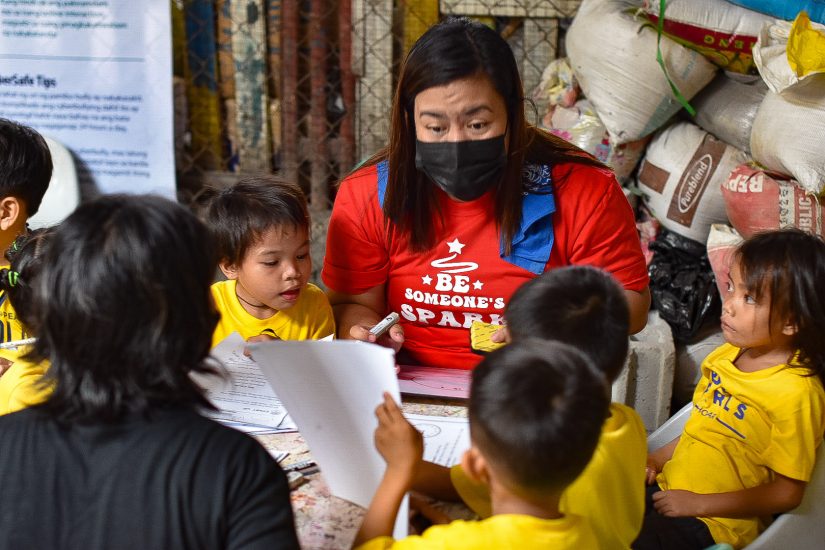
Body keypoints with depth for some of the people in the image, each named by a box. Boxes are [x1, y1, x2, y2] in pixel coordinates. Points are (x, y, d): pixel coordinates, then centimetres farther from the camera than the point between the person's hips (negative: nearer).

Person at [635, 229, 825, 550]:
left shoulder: (795, 393, -21)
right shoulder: (728, 355, 2)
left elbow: (787, 493, -17)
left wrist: (697, 503, -16)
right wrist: (656, 459, 3)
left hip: (716, 521, -7)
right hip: (667, 487, 8)